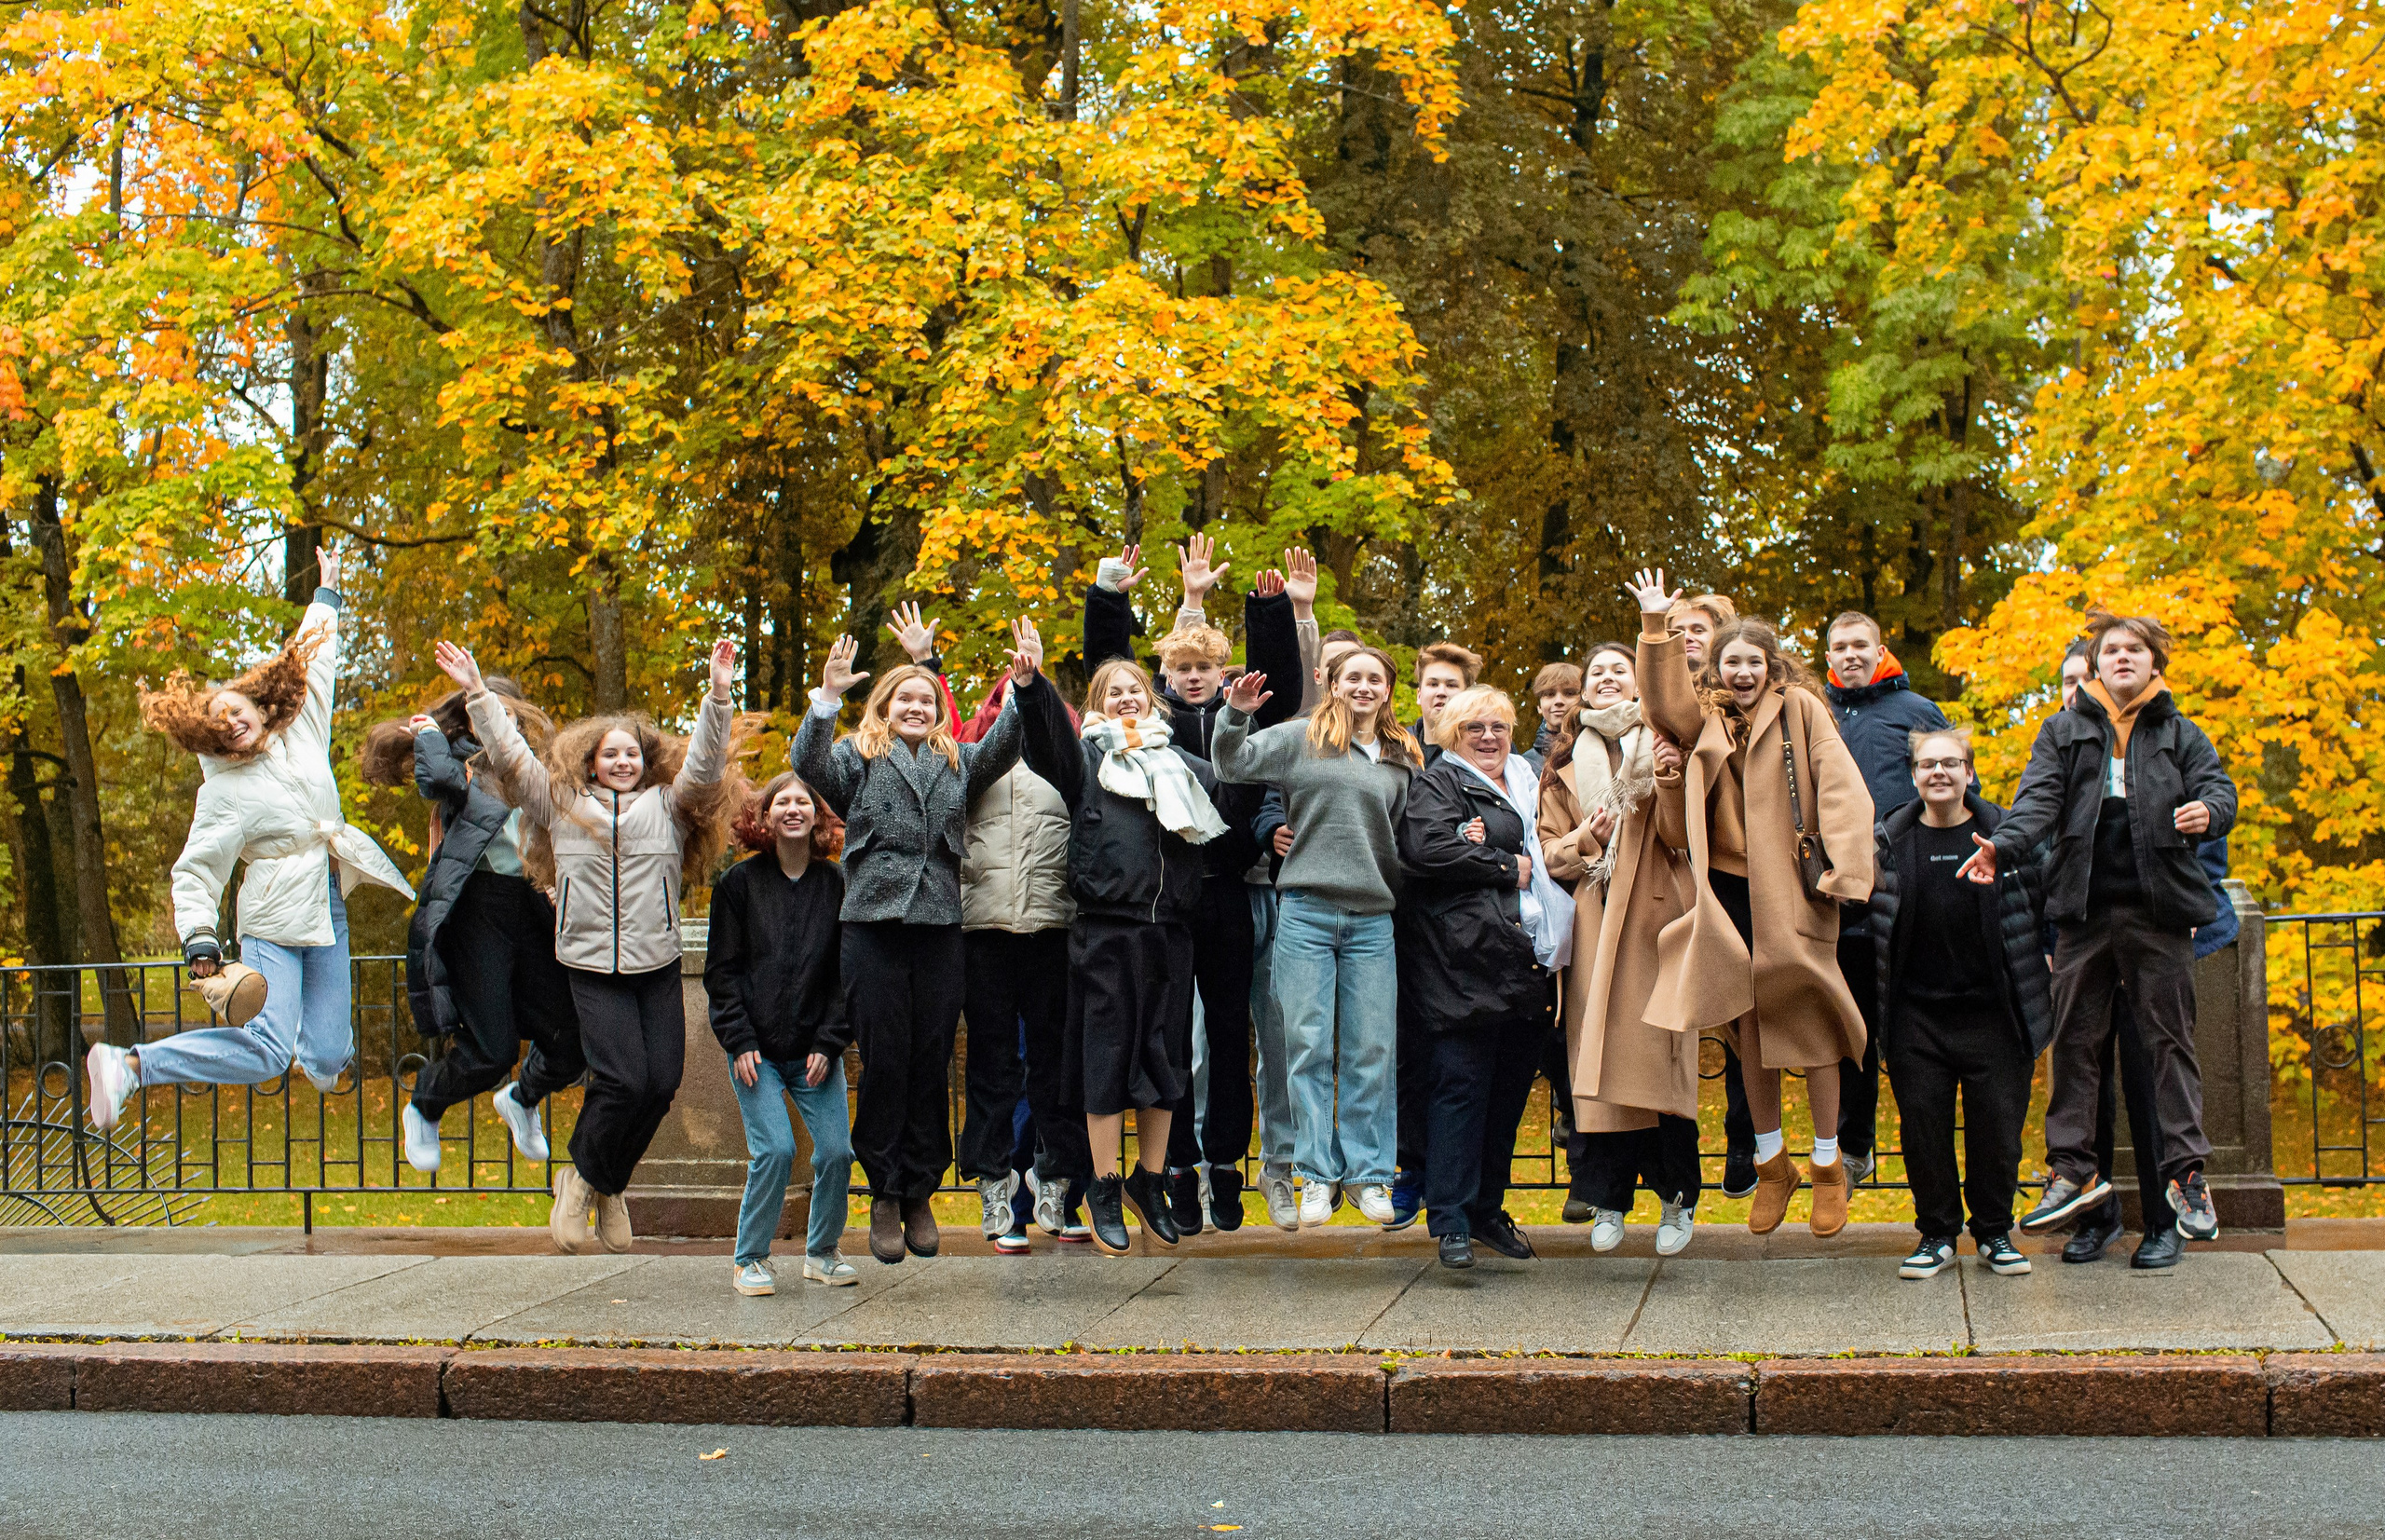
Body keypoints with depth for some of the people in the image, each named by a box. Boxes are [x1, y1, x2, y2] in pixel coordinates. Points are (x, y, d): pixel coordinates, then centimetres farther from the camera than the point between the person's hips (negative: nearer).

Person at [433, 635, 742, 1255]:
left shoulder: (668, 805, 13)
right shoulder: (561, 804, 11)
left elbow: (703, 764, 0)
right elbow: (510, 757, 7)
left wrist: (718, 696, -13)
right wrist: (477, 692, 0)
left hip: (659, 964, 2)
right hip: (593, 964, -2)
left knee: (662, 1080, -3)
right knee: (623, 1077, -14)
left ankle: (609, 1183, 19)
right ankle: (583, 1176, 11)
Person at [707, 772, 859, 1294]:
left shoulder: (836, 883, 4)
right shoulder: (739, 882, 1)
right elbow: (722, 971, 1)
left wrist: (829, 1042, -5)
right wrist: (739, 1041, -8)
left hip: (817, 1049, 2)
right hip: (756, 1049, -2)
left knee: (837, 1150, -6)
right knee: (775, 1149, -14)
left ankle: (821, 1252, 16)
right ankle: (749, 1259, 4)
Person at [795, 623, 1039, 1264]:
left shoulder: (958, 761, 18)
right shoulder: (859, 758, 9)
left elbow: (1001, 748, 2)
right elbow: (808, 762, -8)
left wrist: (1022, 689, -14)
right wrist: (827, 695, -23)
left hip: (940, 928, 2)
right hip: (873, 927, -2)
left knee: (932, 1065, 4)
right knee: (884, 1062, -1)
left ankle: (920, 1196, 13)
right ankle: (885, 1197, 8)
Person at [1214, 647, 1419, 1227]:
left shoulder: (1402, 760, 15)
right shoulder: (1302, 739, 6)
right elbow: (1233, 765, 2)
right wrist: (1236, 716, -14)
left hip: (1373, 919, 2)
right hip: (1306, 912, -2)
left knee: (1371, 1051, 3)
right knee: (1309, 1045, 0)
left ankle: (1367, 1173, 12)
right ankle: (1317, 1175, 8)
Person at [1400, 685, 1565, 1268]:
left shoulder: (1526, 784, 24)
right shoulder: (1437, 785, 2)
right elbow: (1429, 849, -15)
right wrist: (1508, 867, -8)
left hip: (1524, 958, 7)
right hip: (1462, 962, -7)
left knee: (1511, 1085, 8)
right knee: (1462, 1085, -8)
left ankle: (1487, 1208, 19)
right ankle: (1451, 1222, -6)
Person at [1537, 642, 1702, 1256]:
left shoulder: (1662, 747, 8)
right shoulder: (1565, 765, 16)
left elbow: (1679, 835, -2)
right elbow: (1551, 851, 14)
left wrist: (1669, 785, -20)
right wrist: (1584, 839, -7)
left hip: (1654, 917, -2)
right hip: (1592, 923, 2)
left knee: (1658, 1048, -8)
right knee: (1596, 1052, -3)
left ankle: (1676, 1198, 1)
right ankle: (1607, 1201, 3)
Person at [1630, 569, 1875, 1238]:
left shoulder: (1800, 707, 0)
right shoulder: (1706, 718, 10)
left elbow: (1840, 786, -6)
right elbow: (1664, 706, -11)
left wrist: (1840, 868, -16)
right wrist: (1656, 627, -20)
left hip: (1793, 891, -3)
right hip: (1731, 889, 3)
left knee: (1808, 1024, 1)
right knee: (1749, 1027, 8)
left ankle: (1828, 1164, 15)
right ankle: (1771, 1164, 21)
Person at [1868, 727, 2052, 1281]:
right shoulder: (1888, 838, 4)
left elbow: (2041, 905, 9)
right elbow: (1866, 908, 15)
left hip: (1991, 1011, -1)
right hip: (1916, 1013, 1)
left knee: (1998, 1128, 4)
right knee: (1923, 1127, 4)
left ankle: (1995, 1233, 21)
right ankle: (1936, 1234, 18)